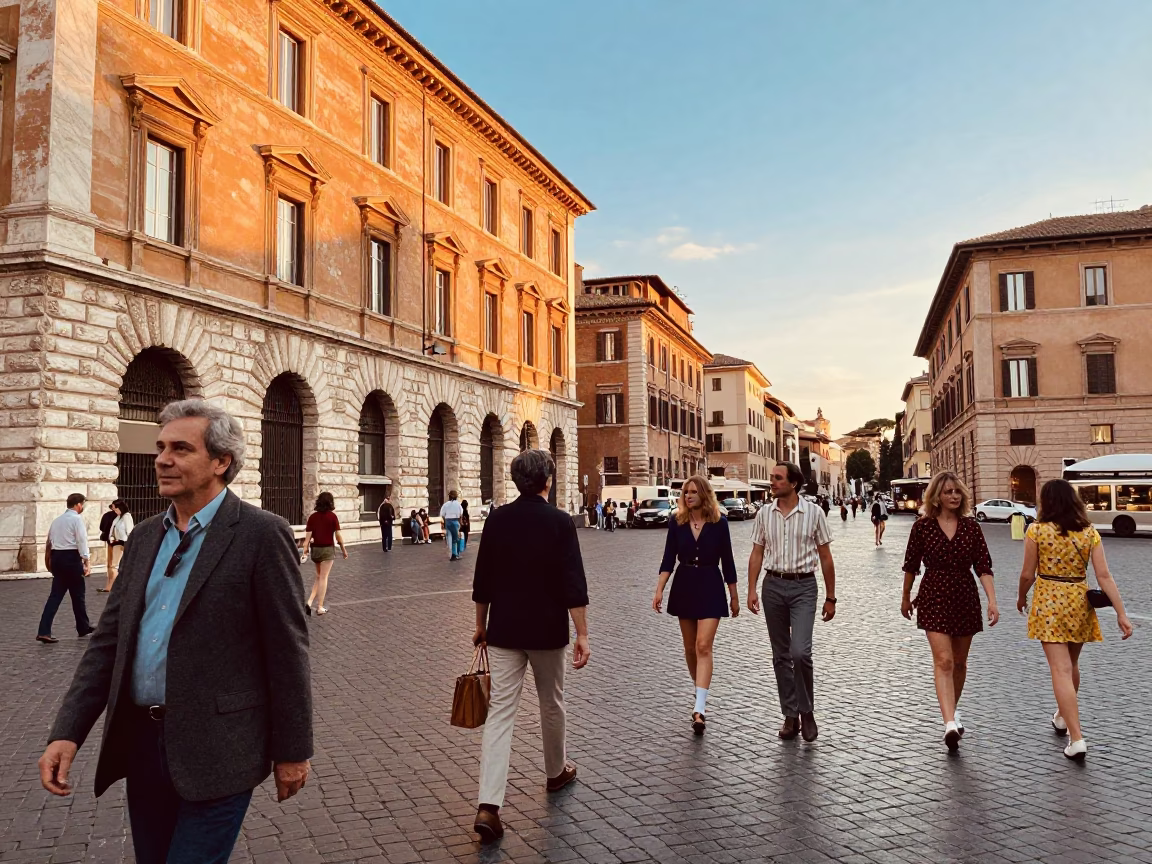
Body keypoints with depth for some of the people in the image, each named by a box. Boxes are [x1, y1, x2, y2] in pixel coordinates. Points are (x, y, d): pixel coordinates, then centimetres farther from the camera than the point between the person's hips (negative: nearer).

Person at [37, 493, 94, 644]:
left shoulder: (57, 520, 15)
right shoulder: (77, 519, -8)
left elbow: (49, 542, 19)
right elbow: (82, 541, -17)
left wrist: (48, 560, 29)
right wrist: (87, 561, -21)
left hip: (57, 557, 7)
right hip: (71, 558, -7)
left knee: (56, 594, 5)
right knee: (77, 594, 8)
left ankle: (44, 631, -5)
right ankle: (83, 627, 23)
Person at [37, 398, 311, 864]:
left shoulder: (261, 535, -13)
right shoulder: (145, 536, 9)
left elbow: (287, 650, -12)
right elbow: (108, 640, 9)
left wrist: (292, 751, -9)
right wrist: (67, 732, 0)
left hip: (214, 751, -7)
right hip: (141, 741, 7)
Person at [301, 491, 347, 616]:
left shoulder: (312, 516, 0)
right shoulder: (332, 516, -9)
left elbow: (308, 535, -4)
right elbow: (338, 535, -8)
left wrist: (305, 551, -1)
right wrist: (343, 549, 3)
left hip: (315, 549, 4)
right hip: (328, 549, -4)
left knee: (319, 577, 19)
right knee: (323, 578, 2)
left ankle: (309, 602, 5)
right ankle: (320, 607, 5)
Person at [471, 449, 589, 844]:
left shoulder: (497, 519, -1)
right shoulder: (559, 521, -10)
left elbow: (483, 580, 4)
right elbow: (573, 584, -14)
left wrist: (481, 626, 15)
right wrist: (582, 634, -10)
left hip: (503, 632, 2)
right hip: (547, 632, -2)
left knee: (500, 711, -1)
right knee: (551, 704, 19)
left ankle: (488, 807, -10)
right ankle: (557, 772, 40)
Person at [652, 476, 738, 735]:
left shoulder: (719, 522, -6)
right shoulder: (676, 521, -1)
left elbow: (727, 560, 1)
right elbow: (669, 558, -1)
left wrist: (734, 596, 5)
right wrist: (659, 589, -12)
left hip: (710, 586, -3)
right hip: (684, 585, 3)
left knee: (703, 646, -13)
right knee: (690, 648, 12)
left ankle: (699, 708, -17)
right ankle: (701, 695, 33)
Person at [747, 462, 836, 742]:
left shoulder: (813, 512, -3)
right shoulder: (764, 514, 5)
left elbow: (825, 557, 1)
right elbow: (757, 554, 8)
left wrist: (830, 598, 1)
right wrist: (752, 590, -1)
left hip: (803, 586, -3)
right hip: (773, 585, 3)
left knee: (800, 652, -15)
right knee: (781, 655, 8)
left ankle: (806, 710, 8)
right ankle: (790, 715, 20)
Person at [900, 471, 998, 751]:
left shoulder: (971, 526, 1)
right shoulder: (922, 526, -5)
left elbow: (983, 567, -3)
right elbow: (911, 565, 5)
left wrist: (992, 600, -14)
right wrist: (906, 598, 14)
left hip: (966, 599, 3)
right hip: (934, 599, -3)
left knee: (959, 662, 14)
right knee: (943, 660, -13)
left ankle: (952, 712, 35)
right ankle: (950, 724, -21)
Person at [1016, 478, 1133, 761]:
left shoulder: (1036, 530, -9)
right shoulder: (1089, 532, 0)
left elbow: (1027, 574, -7)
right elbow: (1104, 576, -6)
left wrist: (1022, 597, 12)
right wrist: (1121, 613, -4)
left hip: (1048, 602, -4)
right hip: (1079, 602, 4)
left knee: (1061, 670, -4)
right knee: (1071, 664, 23)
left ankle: (1077, 739, -12)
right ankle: (1063, 717, 42)